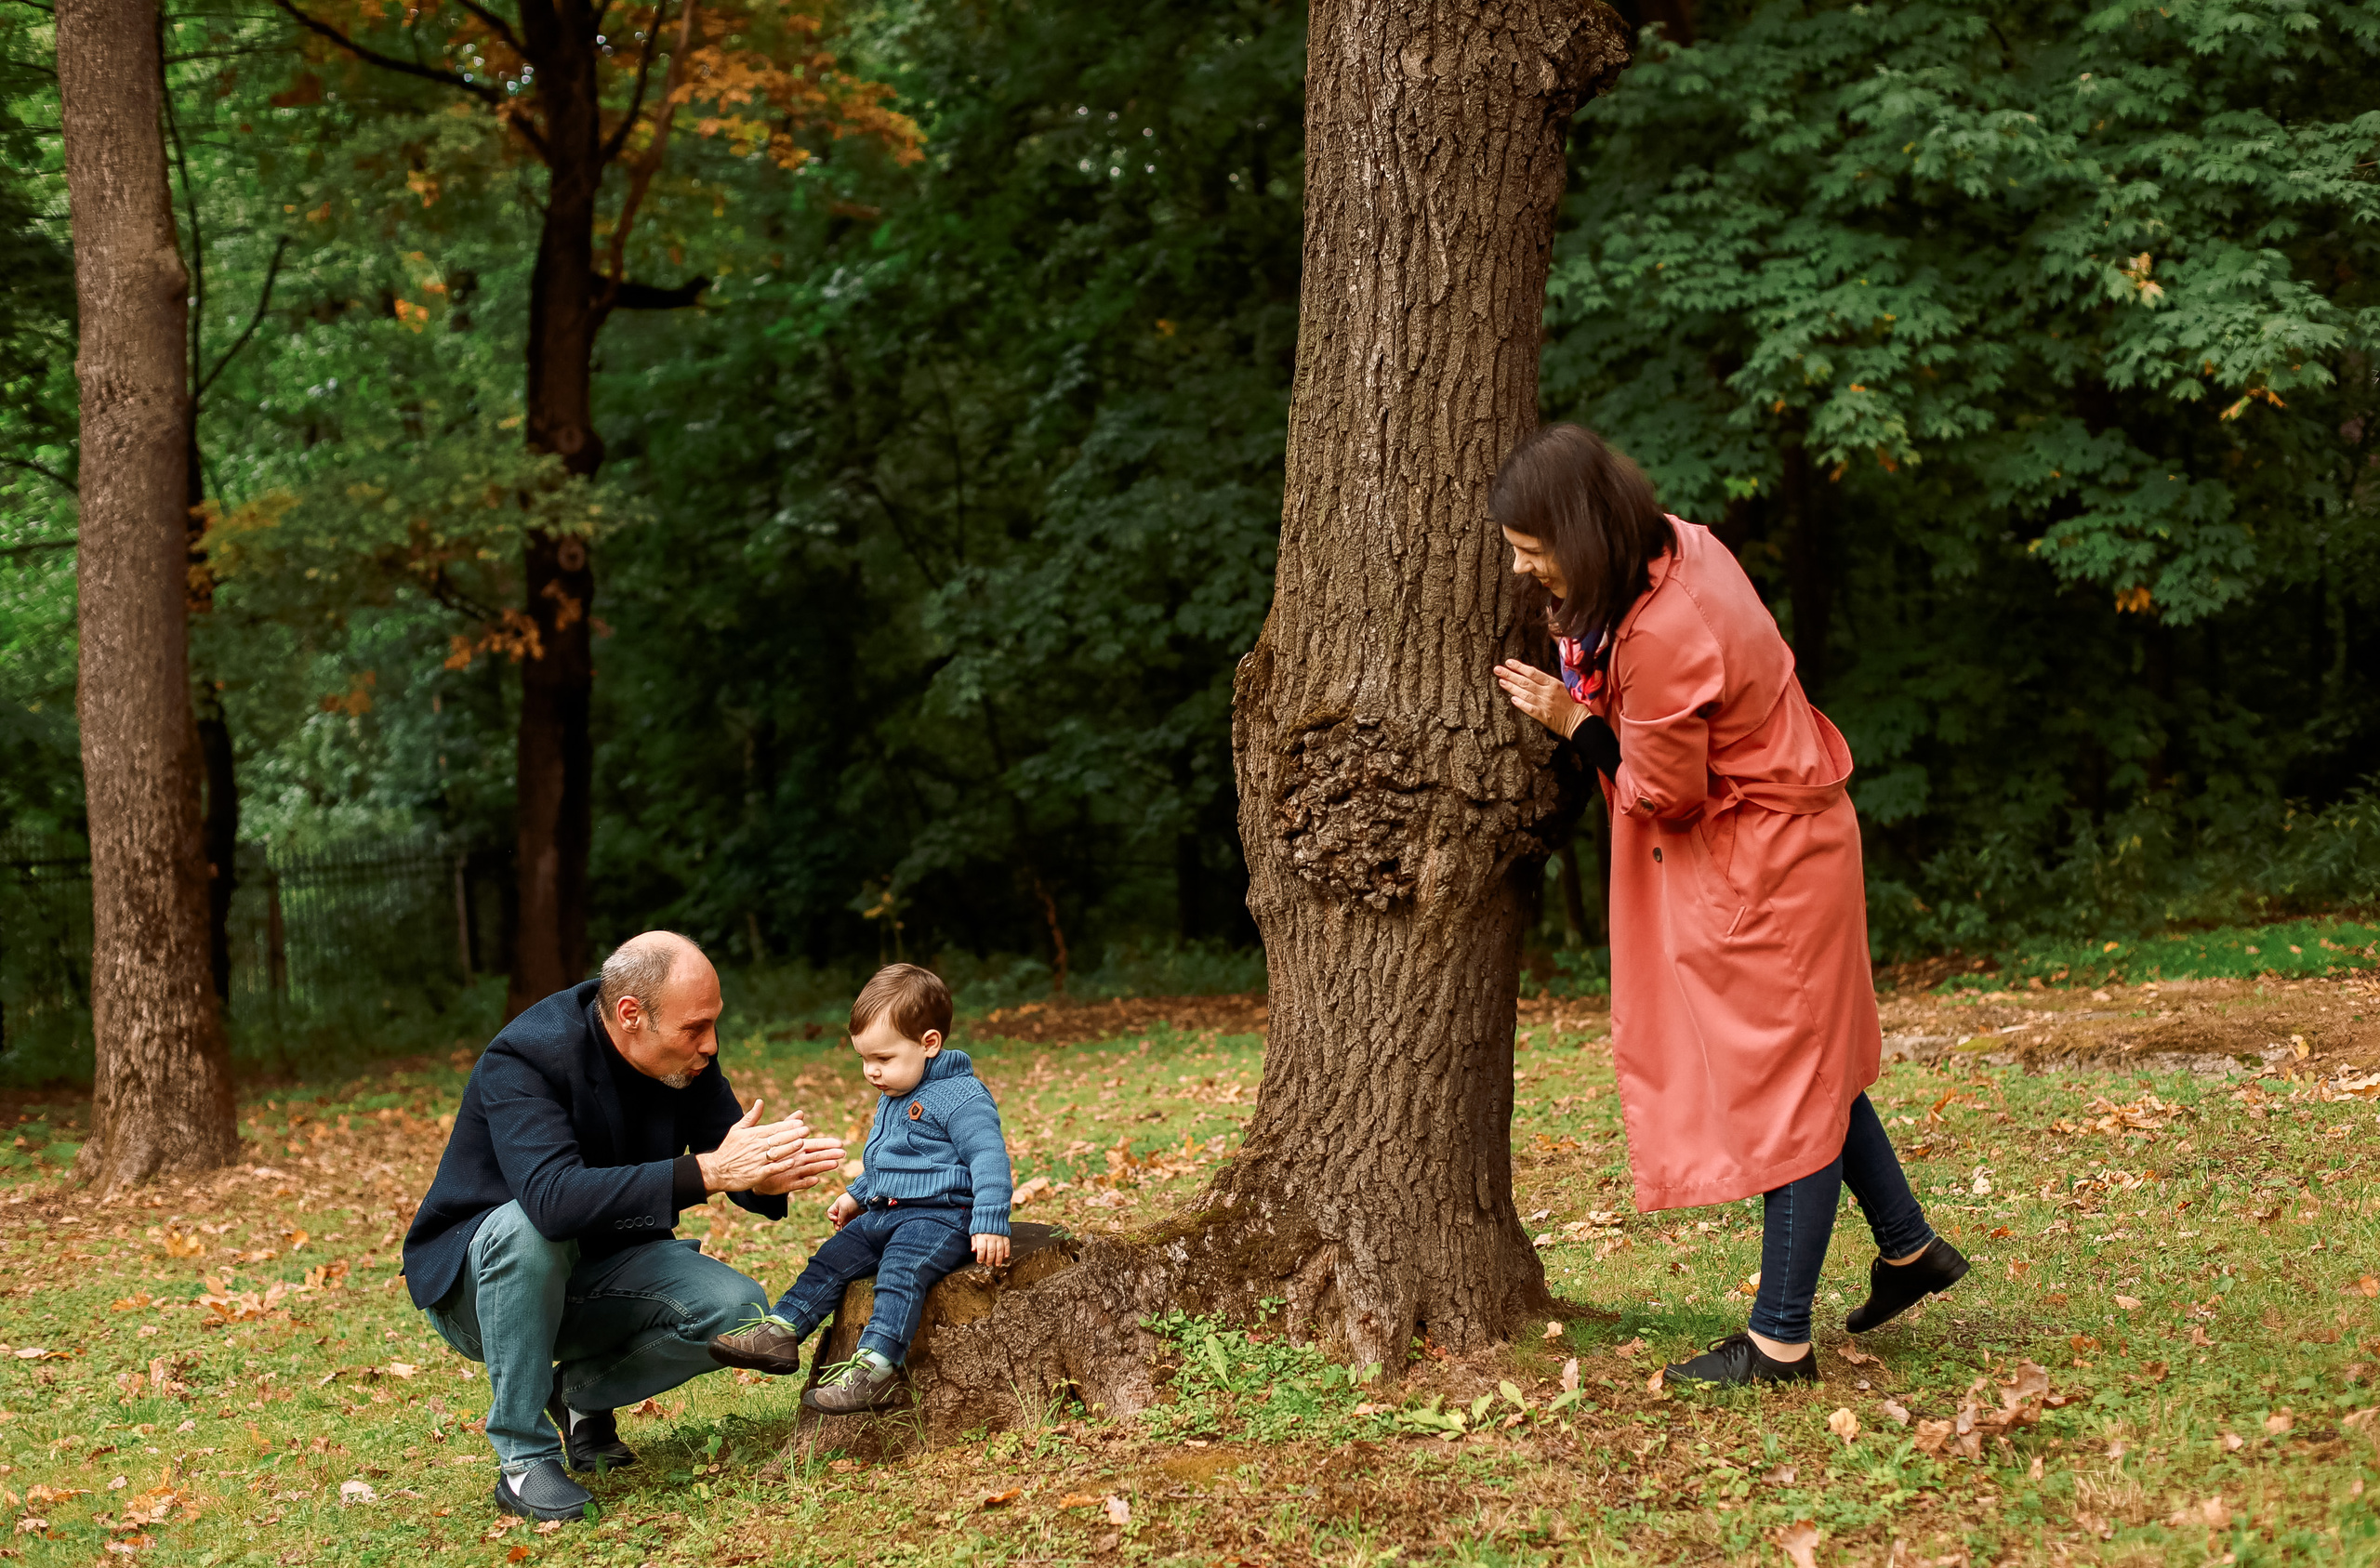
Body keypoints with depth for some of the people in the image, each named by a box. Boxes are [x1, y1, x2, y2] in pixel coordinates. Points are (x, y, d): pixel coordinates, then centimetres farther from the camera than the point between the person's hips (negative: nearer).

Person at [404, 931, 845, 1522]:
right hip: (477, 1271, -5)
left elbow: (732, 1161, -3)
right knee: (525, 1228, -39)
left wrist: (768, 1175, -29)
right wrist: (706, 1171, -50)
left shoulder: (688, 1056, -10)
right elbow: (551, 1197, -44)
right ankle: (524, 1460, -24)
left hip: (600, 1264, 5)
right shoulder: (525, 1057, -29)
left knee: (737, 1310, -19)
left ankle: (585, 1391, 8)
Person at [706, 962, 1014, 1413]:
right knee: (831, 1259, -1)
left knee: (901, 1271, -30)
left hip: (940, 1215, -10)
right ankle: (781, 1330, -1)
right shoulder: (893, 1098, 18)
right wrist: (857, 1196, 32)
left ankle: (875, 1367, -41)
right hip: (884, 1214, 10)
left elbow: (989, 1158, -18)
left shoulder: (962, 1096, -13)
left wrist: (990, 1224, -25)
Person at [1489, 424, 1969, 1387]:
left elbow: (1660, 796, -19)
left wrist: (1572, 722, -11)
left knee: (1787, 1087, -1)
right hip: (1774, 844, 10)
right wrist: (1587, 697, 1)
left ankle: (1779, 1343, 8)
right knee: (1805, 1066, 21)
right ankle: (1908, 1249, 35)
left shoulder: (1661, 637, -31)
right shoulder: (1682, 548, -3)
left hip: (1762, 865, -10)